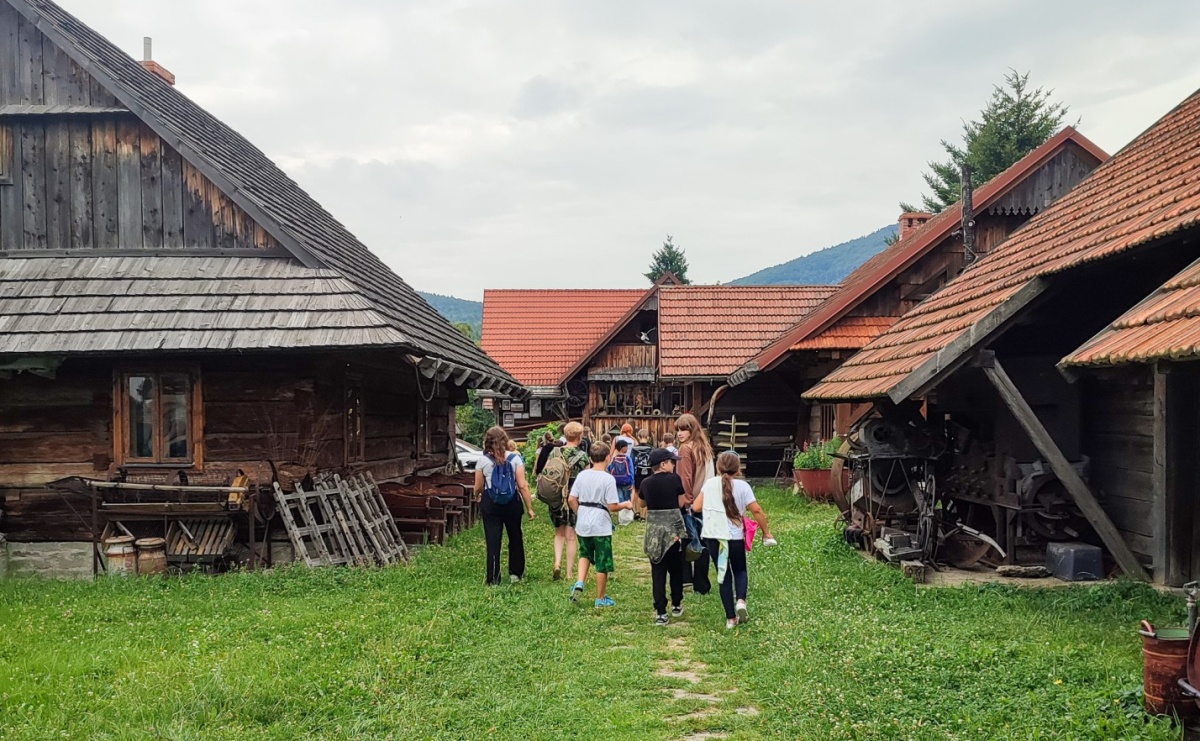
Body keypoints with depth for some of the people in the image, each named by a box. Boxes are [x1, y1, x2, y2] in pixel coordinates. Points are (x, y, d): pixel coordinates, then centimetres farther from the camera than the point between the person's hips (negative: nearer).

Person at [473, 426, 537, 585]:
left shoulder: (483, 461, -4)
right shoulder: (515, 458, -4)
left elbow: (478, 487, 1)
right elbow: (522, 485, -8)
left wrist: (477, 497, 25)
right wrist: (530, 508, -3)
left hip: (490, 504, -1)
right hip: (512, 502, 1)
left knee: (493, 541, 4)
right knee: (515, 537, 18)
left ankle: (493, 578, 6)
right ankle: (516, 572, 26)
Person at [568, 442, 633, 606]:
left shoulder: (582, 475, 0)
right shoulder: (608, 478, -14)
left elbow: (572, 499, 0)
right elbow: (612, 507, -15)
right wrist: (626, 505, 3)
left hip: (583, 525, 5)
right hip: (601, 526, -5)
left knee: (585, 554, 25)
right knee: (602, 563, 8)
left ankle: (580, 583, 4)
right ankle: (601, 598, 19)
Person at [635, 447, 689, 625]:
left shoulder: (646, 483, 0)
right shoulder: (674, 479, -9)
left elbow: (640, 504, 14)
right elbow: (681, 503, -2)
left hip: (654, 530, 2)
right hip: (674, 529, -2)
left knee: (658, 571, 3)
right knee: (676, 569, 18)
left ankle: (660, 613, -2)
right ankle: (676, 605, 30)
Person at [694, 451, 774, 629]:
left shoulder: (710, 483, 3)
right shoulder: (742, 485, -5)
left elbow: (696, 507, 4)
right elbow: (756, 510, -8)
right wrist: (766, 532, 2)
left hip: (712, 536, 2)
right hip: (735, 537, -1)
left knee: (724, 574, 11)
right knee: (740, 570, 22)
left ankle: (731, 618, 10)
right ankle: (741, 600, -5)